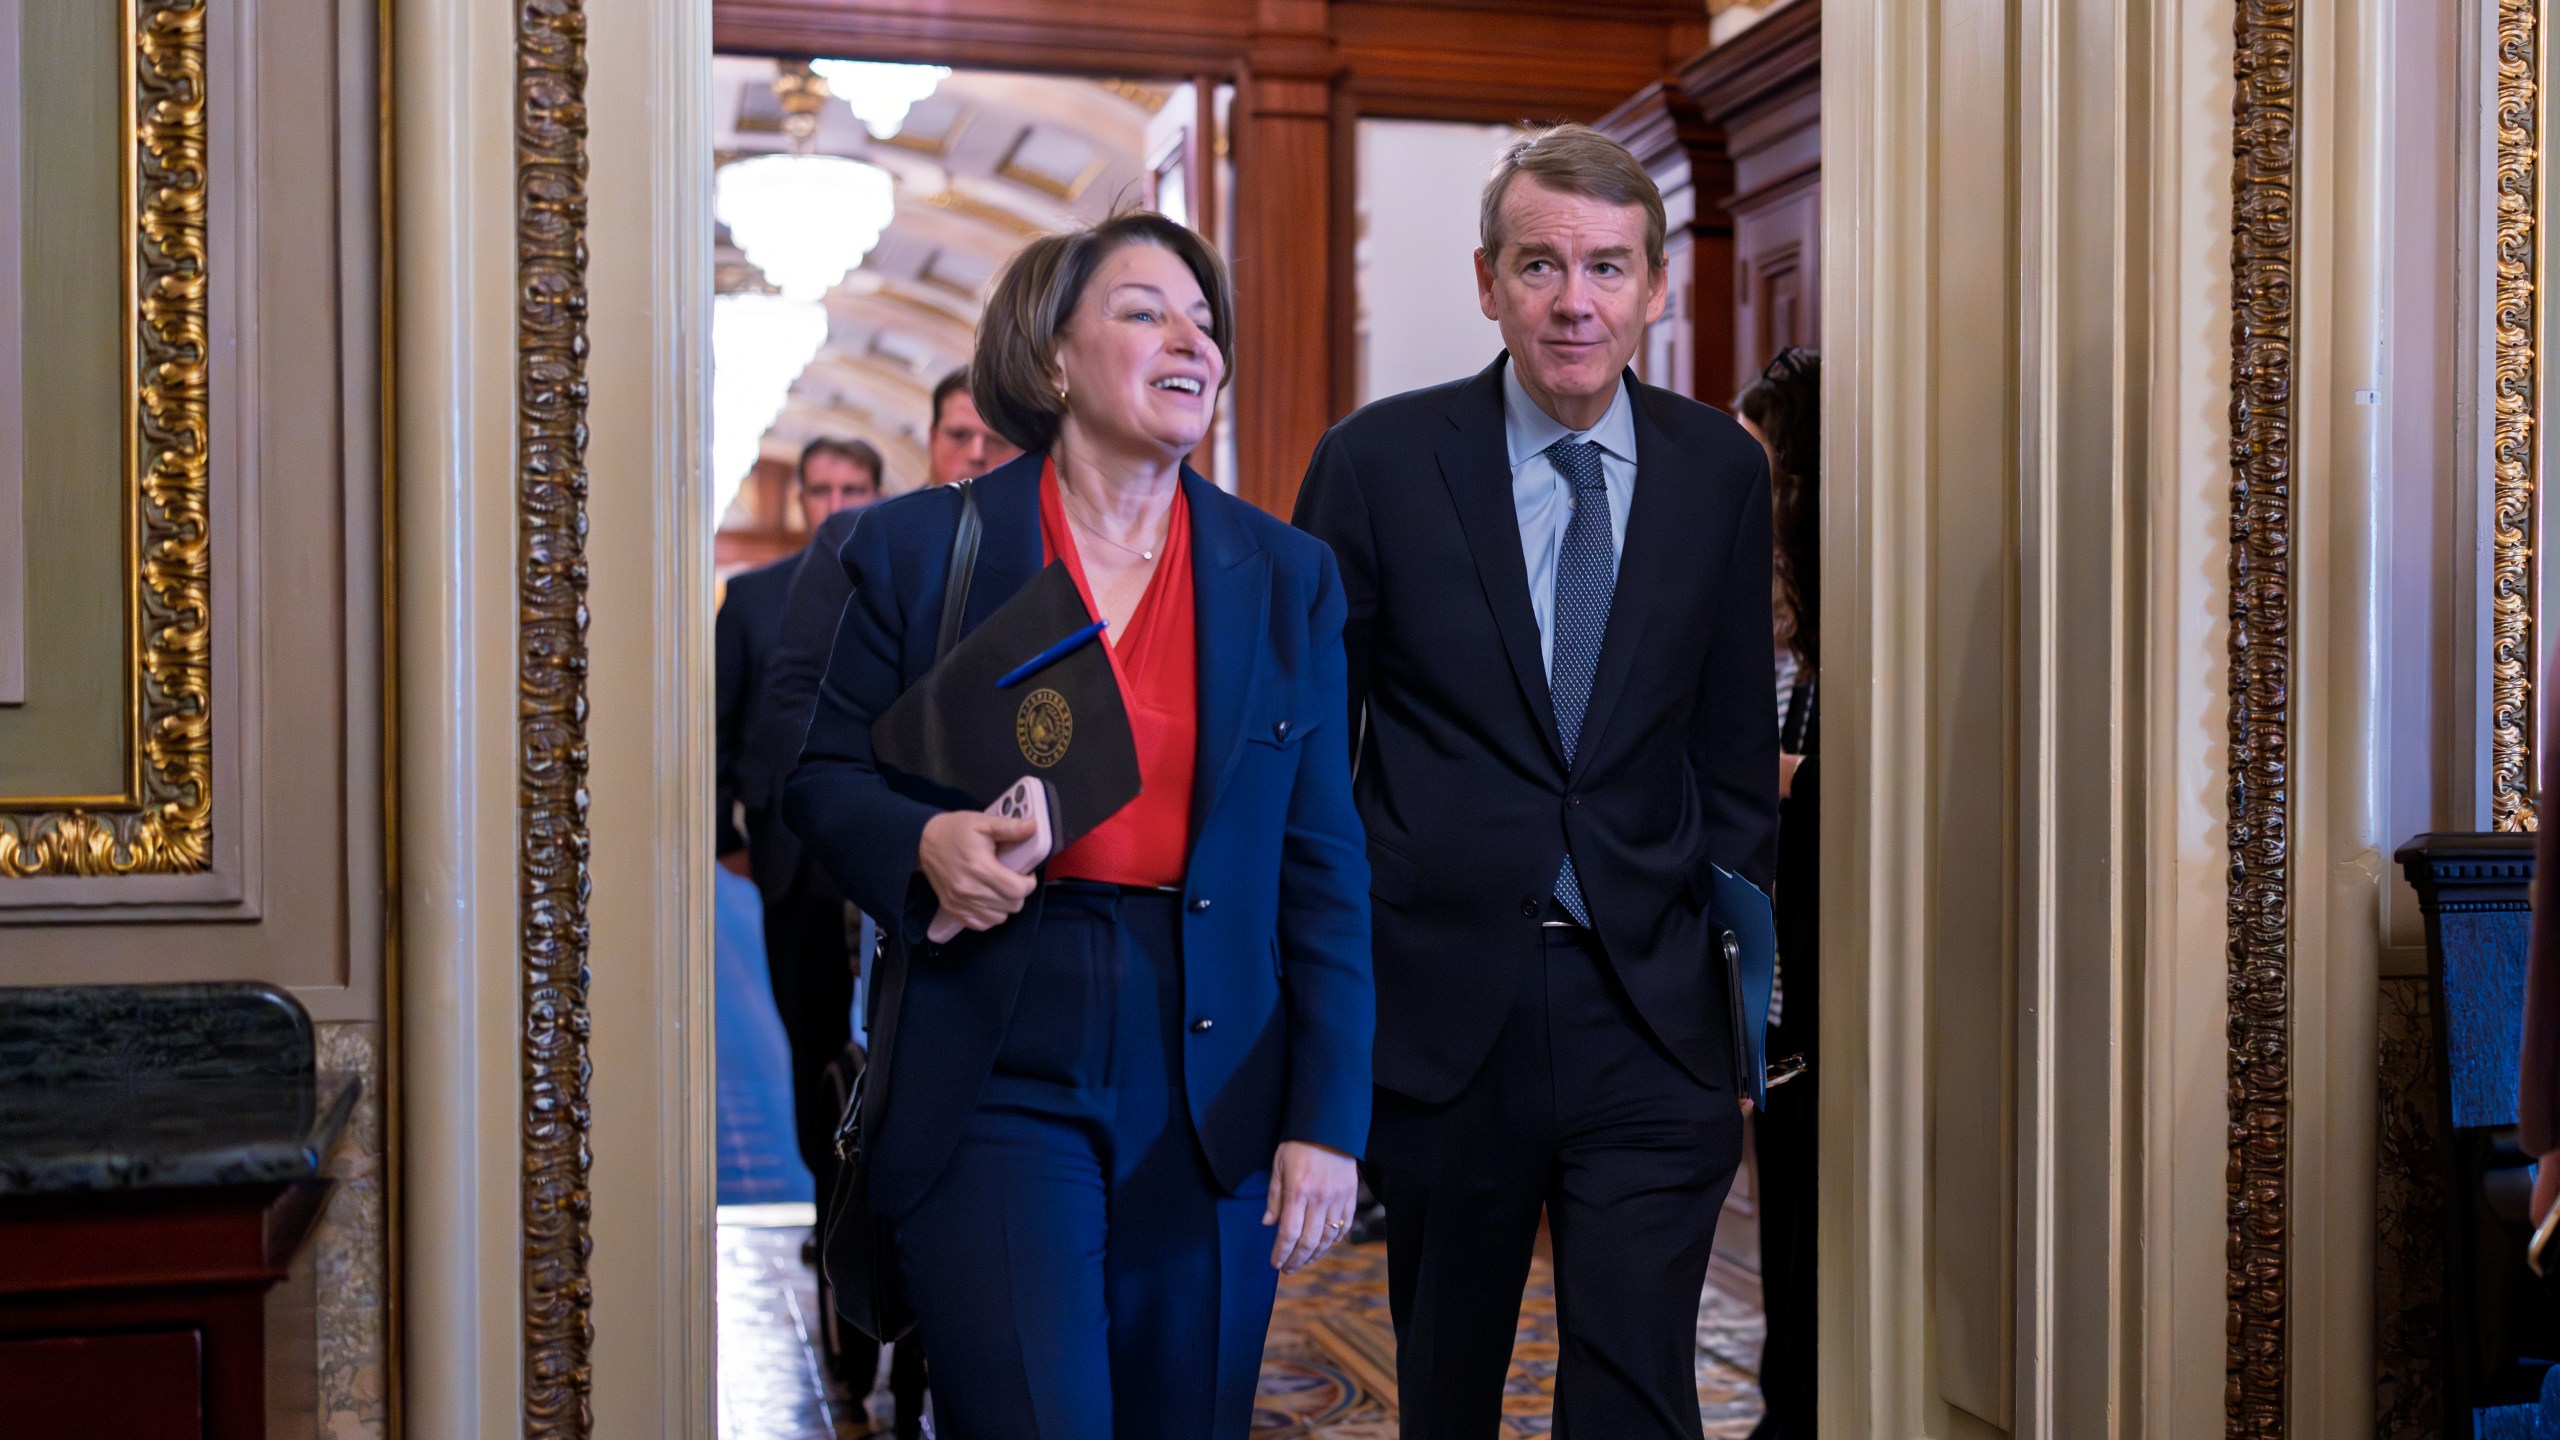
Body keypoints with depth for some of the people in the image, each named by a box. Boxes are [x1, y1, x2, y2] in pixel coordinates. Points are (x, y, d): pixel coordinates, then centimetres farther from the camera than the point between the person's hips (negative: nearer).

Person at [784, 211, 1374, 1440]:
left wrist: (1327, 1120, -1)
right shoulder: (918, 549, 1)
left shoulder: (1288, 578, 6)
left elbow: (1323, 870, 4)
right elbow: (822, 779, 7)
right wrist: (923, 842, -16)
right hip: (997, 1085, -2)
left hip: (1212, 1098, 3)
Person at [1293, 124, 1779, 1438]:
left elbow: (1737, 752, 10)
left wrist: (1739, 985, 6)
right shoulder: (1380, 461, -3)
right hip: (1440, 1000, 0)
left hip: (1648, 1014, 1)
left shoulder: (1720, 470, 4)